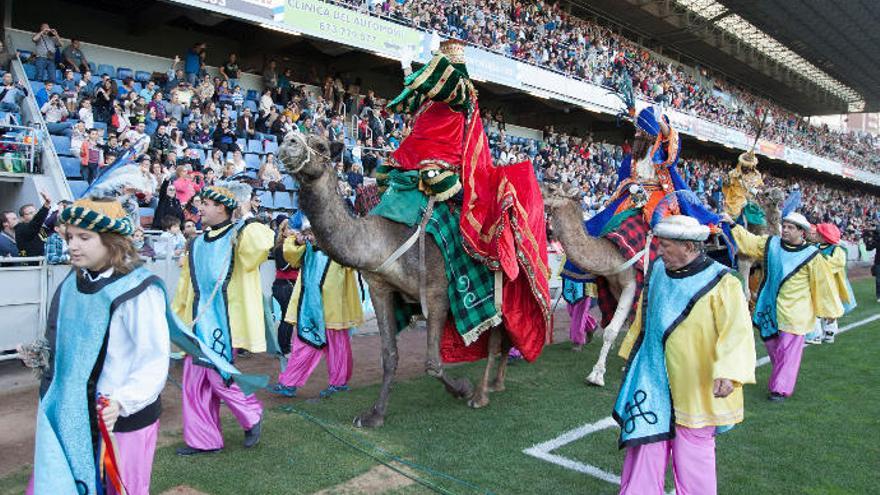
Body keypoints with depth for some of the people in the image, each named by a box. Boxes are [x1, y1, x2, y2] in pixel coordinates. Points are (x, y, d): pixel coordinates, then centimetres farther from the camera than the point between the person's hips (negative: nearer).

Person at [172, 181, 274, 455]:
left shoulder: (241, 234, -6)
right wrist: (177, 316, 23)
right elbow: (186, 285, 21)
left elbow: (263, 244, -31)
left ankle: (252, 414, 21)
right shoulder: (196, 244, 15)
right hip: (199, 322, 7)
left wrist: (247, 220, -18)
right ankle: (203, 439, 22)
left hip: (224, 320, -7)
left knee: (217, 376, -5)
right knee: (195, 383, 9)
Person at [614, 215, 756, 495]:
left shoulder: (721, 283, -14)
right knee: (646, 444, 10)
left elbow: (737, 331, -22)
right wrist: (631, 356, 23)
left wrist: (728, 372, -37)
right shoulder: (657, 270, 3)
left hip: (693, 387, -5)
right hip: (651, 380, 5)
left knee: (692, 455, 10)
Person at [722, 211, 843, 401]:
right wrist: (732, 224, -3)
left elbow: (823, 283, -5)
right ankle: (782, 378, 35)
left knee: (787, 350, -1)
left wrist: (829, 310, 0)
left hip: (794, 311, -5)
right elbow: (748, 240, 7)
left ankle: (781, 389, 8)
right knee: (772, 345, 15)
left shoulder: (811, 255, -10)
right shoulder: (771, 243, 0)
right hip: (771, 307, 5)